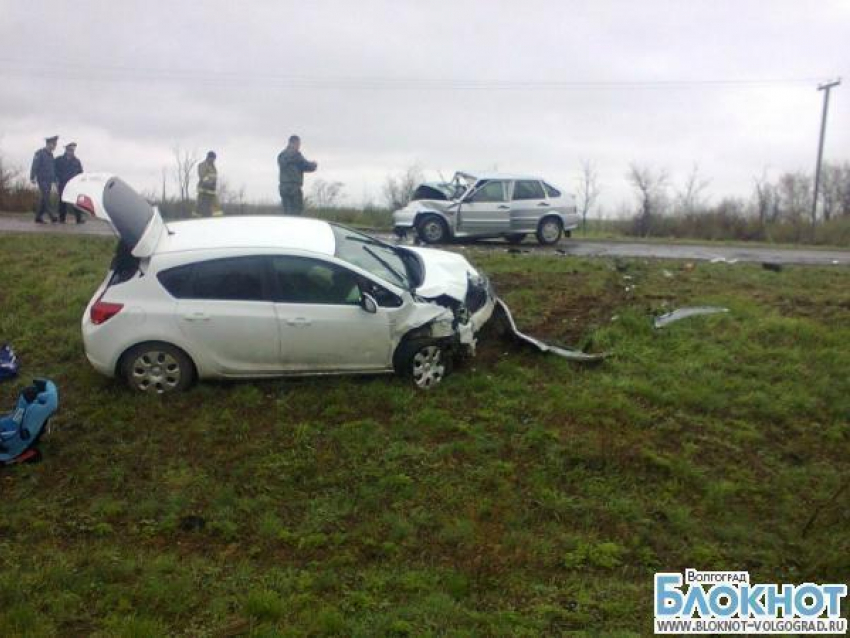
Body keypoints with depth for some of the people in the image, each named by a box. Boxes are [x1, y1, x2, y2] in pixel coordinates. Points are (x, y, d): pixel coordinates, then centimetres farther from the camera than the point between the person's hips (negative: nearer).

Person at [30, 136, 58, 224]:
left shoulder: (50, 155, 18)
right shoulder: (40, 153, -6)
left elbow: (53, 169, 22)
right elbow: (34, 166, -11)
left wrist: (54, 180, 18)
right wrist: (32, 178, -17)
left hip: (49, 181, 8)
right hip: (42, 180, -8)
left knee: (43, 199, 7)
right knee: (46, 199, -14)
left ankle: (38, 218, 9)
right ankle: (51, 217, -23)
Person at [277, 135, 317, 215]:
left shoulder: (281, 155, 16)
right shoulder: (295, 154, -9)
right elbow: (307, 166, -6)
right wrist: (314, 165, 17)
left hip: (283, 187, 8)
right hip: (294, 188, -8)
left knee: (287, 212, 8)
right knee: (296, 211, -6)